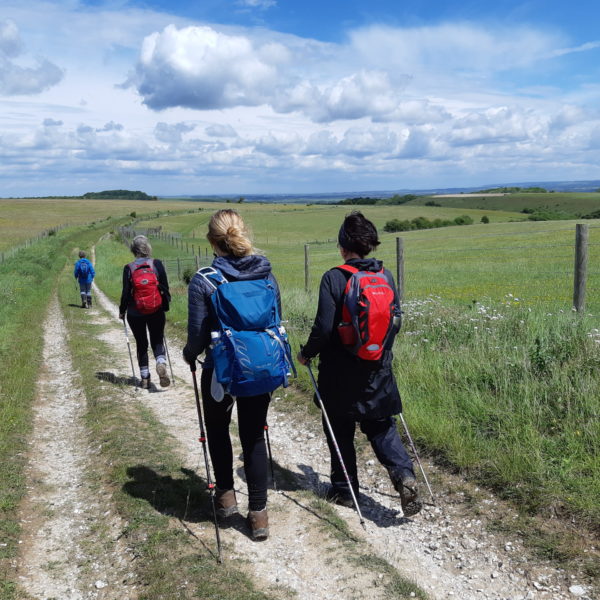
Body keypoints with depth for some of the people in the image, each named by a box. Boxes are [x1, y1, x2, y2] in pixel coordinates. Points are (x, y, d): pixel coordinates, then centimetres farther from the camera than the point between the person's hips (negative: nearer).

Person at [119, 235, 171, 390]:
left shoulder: (128, 268, -6)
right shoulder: (157, 264, -5)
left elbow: (126, 293, -4)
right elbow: (165, 288, -2)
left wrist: (122, 311, 10)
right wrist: (166, 305, 13)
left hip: (135, 313, 0)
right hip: (156, 311, 0)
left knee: (141, 344, 13)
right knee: (157, 341, 12)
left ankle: (145, 379, 15)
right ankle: (161, 364, -18)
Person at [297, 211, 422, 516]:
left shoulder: (334, 278, -16)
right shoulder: (386, 276, -1)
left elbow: (324, 327, -18)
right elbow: (396, 320, 6)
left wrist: (307, 353, -2)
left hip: (341, 371, -4)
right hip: (378, 369, 4)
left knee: (340, 431, 13)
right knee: (381, 426, 15)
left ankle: (344, 489, 25)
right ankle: (404, 475, -5)